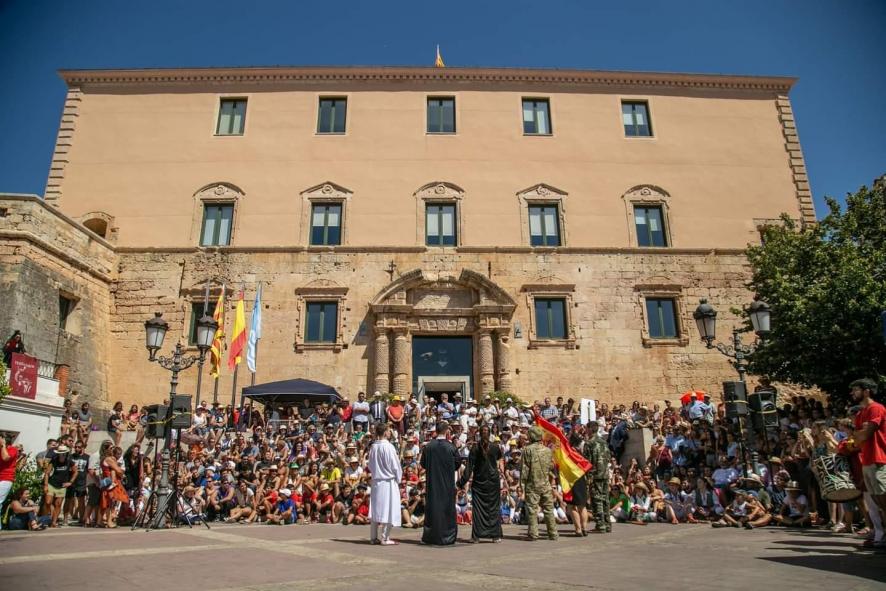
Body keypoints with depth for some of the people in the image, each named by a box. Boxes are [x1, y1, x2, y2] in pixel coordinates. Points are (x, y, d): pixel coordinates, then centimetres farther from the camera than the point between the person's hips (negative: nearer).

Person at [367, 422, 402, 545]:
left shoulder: (373, 447, 1)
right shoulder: (388, 446, -16)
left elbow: (370, 465, 11)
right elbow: (395, 465, -10)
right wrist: (398, 479, 3)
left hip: (376, 481, 6)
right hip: (388, 481, -6)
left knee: (376, 508, 12)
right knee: (388, 509, 1)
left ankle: (373, 537, 18)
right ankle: (385, 538, 3)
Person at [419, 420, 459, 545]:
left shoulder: (428, 447, -9)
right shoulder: (451, 448, -13)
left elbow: (423, 464, 2)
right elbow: (457, 465, -2)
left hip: (432, 483, 2)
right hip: (448, 484, -2)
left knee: (432, 507, 11)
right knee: (447, 508, 8)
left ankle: (430, 537, 17)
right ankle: (447, 537, 12)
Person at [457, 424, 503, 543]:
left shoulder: (475, 448, -7)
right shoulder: (495, 447, -4)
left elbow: (469, 466, -9)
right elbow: (500, 460, 14)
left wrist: (462, 482, -7)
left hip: (478, 481, -1)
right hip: (493, 480, 1)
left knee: (477, 507, 4)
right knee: (494, 507, 8)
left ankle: (476, 536, 2)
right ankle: (495, 535, 8)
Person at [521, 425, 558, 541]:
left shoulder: (527, 450, -9)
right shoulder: (547, 450, 3)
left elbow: (524, 468, -8)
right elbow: (552, 466, 12)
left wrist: (522, 483, -2)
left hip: (532, 484, -4)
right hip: (546, 484, 4)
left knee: (532, 509, 2)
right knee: (549, 509, 10)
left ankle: (533, 534, 1)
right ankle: (553, 534, 14)